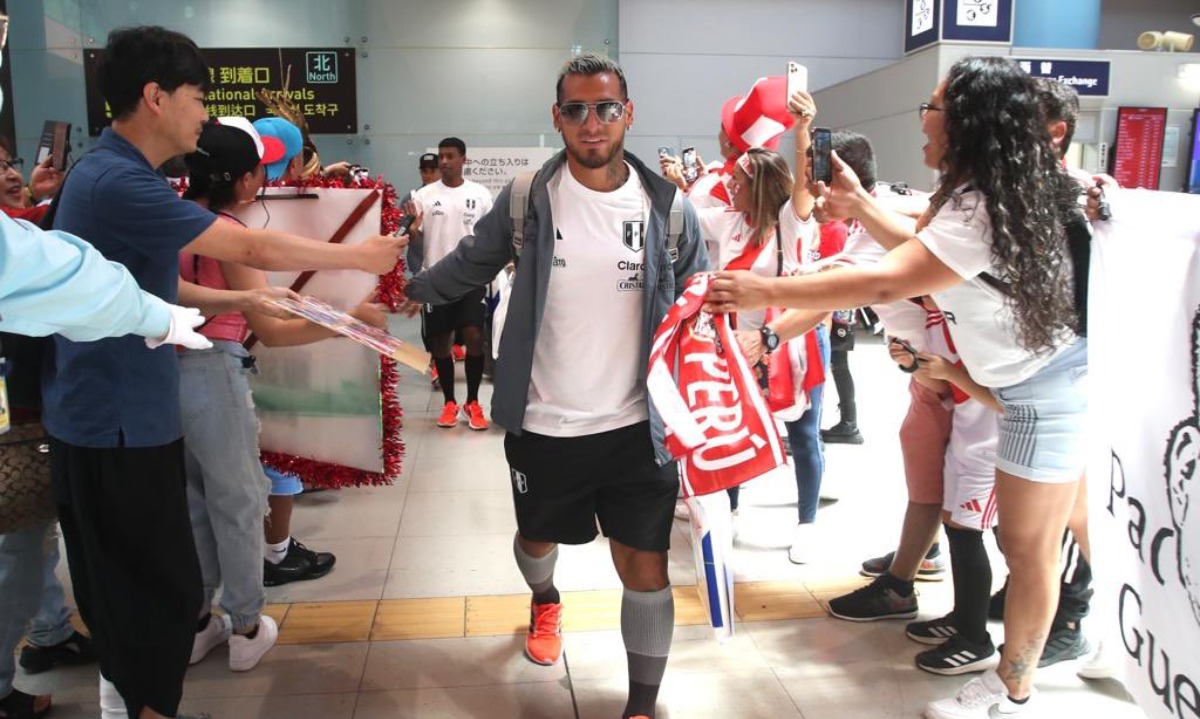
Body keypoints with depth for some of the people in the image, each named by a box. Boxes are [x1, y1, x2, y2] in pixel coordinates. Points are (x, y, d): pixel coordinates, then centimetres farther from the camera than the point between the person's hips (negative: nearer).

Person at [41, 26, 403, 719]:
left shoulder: (116, 172, 11)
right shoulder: (118, 182, -23)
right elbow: (254, 247, -22)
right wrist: (360, 255, -11)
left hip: (120, 413, 10)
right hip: (118, 422, -10)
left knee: (130, 588, 22)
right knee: (162, 591, 2)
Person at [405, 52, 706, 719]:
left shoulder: (666, 205, -4)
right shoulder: (527, 198, -5)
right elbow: (469, 264, 10)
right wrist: (407, 289, 9)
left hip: (636, 428, -1)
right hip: (543, 426, 1)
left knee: (646, 569, 1)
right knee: (537, 538, 24)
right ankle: (545, 603, 61)